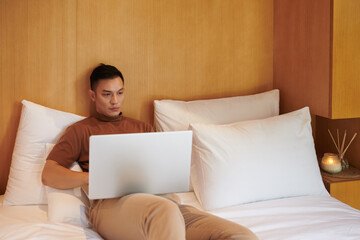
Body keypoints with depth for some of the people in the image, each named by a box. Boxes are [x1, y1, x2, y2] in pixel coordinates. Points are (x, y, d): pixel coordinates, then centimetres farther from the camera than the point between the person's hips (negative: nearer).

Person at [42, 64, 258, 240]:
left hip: (162, 198, 4)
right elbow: (49, 175, 9)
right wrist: (91, 177, -9)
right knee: (166, 211, -44)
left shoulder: (143, 128, 34)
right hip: (112, 202, -4)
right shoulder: (81, 130, 21)